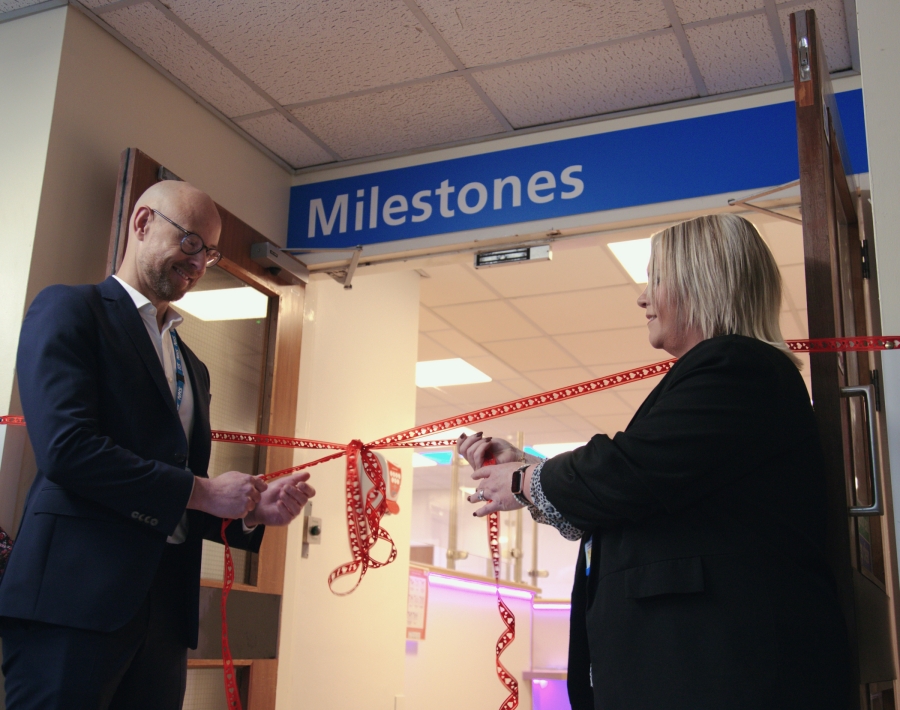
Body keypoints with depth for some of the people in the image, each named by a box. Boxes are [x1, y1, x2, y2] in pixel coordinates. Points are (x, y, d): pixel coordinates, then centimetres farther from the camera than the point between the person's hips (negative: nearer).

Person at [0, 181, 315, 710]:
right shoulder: (71, 308, 1)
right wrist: (201, 491, -11)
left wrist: (252, 511, 4)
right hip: (77, 596, -7)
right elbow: (65, 447, -15)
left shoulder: (193, 367, 23)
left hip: (167, 607, 7)